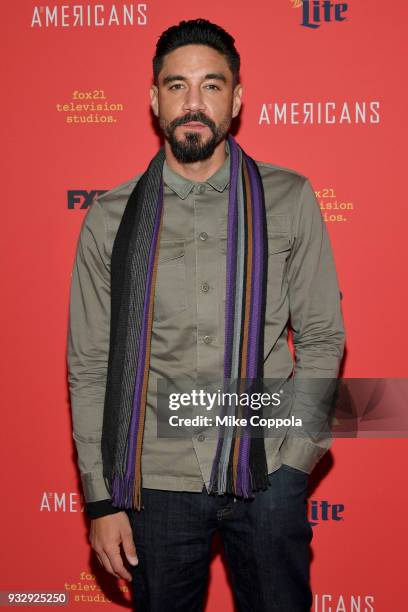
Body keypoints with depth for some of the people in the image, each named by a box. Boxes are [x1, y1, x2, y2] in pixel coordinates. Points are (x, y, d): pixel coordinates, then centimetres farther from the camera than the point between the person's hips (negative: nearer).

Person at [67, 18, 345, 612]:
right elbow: (90, 369, 1)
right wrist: (102, 498, -1)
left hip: (267, 475, 0)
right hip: (156, 479, 0)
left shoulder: (289, 200, -1)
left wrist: (295, 458, -4)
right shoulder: (109, 219, -1)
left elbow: (321, 337, 2)